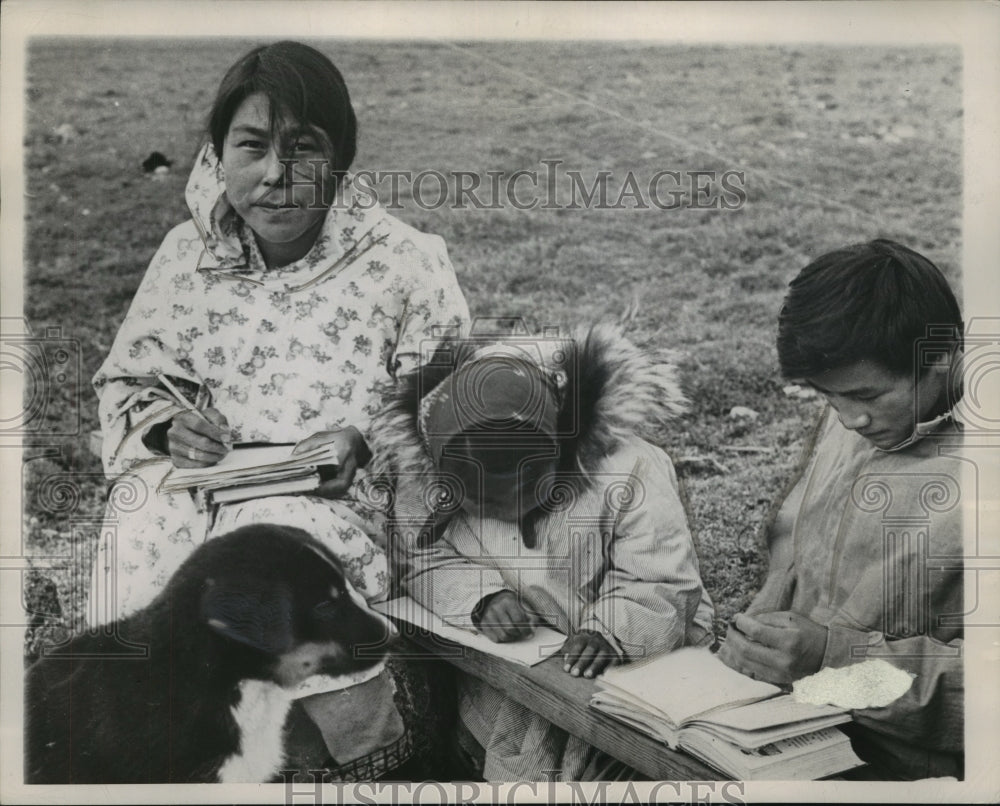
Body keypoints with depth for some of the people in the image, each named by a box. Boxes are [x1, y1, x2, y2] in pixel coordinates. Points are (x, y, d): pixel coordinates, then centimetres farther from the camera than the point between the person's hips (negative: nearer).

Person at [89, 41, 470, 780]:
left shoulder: (405, 262, -2)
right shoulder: (187, 255, 7)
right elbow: (127, 380, 15)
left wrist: (365, 441, -17)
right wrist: (167, 423, -7)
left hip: (345, 502, -3)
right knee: (142, 534, -26)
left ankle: (360, 749, -5)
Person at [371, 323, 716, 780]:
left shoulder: (628, 468, -19)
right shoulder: (425, 479, -12)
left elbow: (663, 584, -18)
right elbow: (424, 560, -7)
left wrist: (611, 631, -37)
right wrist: (481, 597, -26)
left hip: (635, 658, -3)